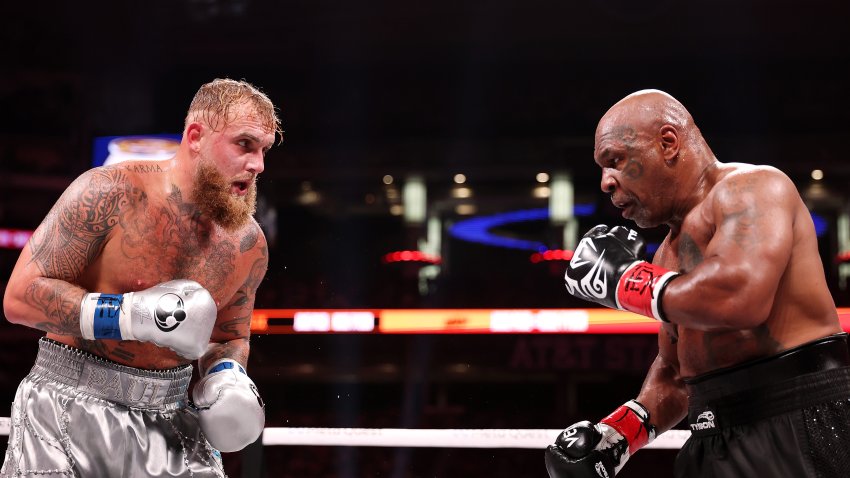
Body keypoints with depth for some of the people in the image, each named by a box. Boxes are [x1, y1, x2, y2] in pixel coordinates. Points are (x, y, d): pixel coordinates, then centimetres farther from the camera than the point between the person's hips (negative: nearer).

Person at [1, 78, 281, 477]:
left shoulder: (248, 245, 2)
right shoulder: (109, 194, -14)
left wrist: (226, 376, -4)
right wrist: (135, 315, -23)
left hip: (167, 414, 4)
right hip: (72, 401, -4)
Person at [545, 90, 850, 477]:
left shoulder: (750, 187, -10)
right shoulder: (671, 253, 16)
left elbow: (741, 297, -29)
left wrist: (623, 278, -16)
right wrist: (620, 431, 7)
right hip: (718, 444, 8)